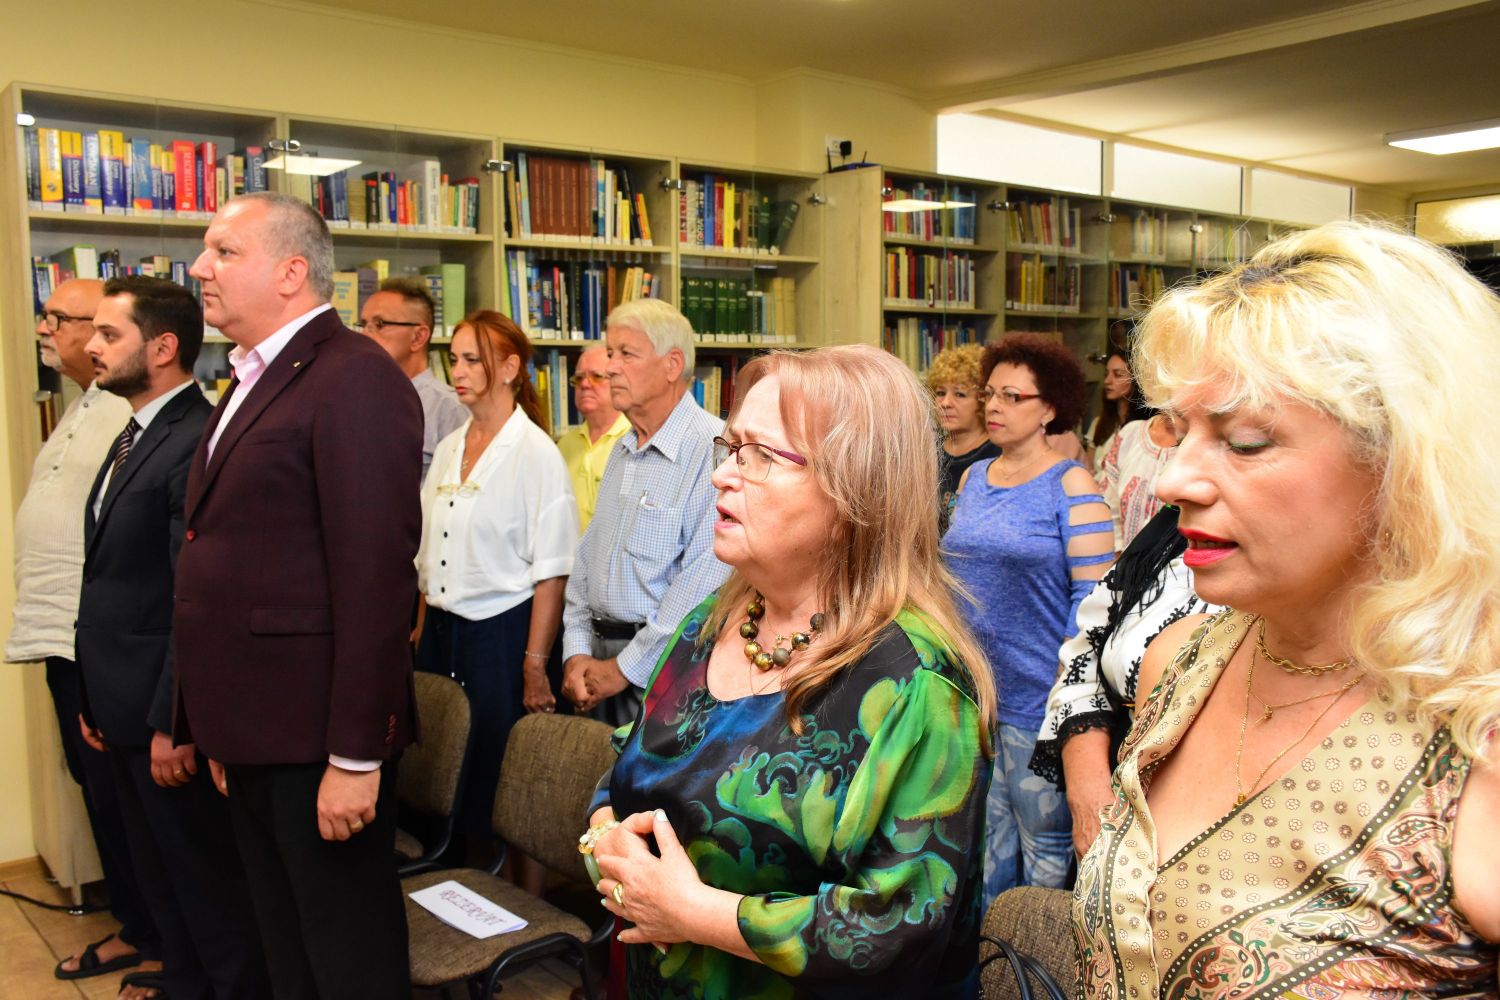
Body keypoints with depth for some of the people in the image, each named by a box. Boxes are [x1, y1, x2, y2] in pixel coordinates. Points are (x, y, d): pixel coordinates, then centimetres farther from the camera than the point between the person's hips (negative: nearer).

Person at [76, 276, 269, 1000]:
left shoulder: (198, 443, -20)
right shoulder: (133, 440, 12)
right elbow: (112, 580, 15)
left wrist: (173, 722, -21)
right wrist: (97, 697, 15)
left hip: (168, 712, -10)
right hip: (122, 706, 10)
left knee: (205, 874, 6)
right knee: (157, 868, 22)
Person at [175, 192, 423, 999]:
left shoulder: (355, 381, -16)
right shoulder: (254, 382, 15)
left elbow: (376, 576, -22)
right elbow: (236, 556, 16)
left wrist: (356, 756, -21)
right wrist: (220, 727, 16)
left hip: (316, 736, -9)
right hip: (251, 729, 9)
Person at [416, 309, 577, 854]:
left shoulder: (535, 452, -10)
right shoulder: (448, 448, 11)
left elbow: (550, 571, -12)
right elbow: (429, 556, 16)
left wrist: (535, 665, -15)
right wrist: (425, 628, 11)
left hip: (501, 634, -6)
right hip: (441, 631, 7)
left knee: (498, 787, 1)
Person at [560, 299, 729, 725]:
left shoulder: (716, 448, -17)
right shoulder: (623, 451, 12)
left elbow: (704, 581, -22)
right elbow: (588, 556, 15)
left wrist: (626, 667, -15)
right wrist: (577, 651, 3)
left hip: (666, 672, -7)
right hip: (604, 660, 7)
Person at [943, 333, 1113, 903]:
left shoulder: (1070, 485, -8)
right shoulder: (973, 478, 10)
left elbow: (1093, 595, -12)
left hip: (1037, 700, -6)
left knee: (1045, 839, 6)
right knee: (985, 828, 17)